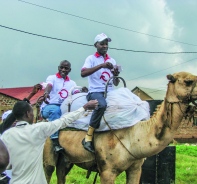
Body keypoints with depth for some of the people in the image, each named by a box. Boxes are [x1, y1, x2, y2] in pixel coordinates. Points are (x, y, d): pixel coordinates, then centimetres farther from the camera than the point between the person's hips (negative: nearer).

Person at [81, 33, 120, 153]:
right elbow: (83, 73, -17)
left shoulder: (112, 61, 18)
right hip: (95, 91, -6)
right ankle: (88, 137, -31)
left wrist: (116, 75, -4)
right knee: (102, 105, -38)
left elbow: (116, 83, 19)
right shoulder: (91, 59, 3)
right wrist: (101, 65, -23)